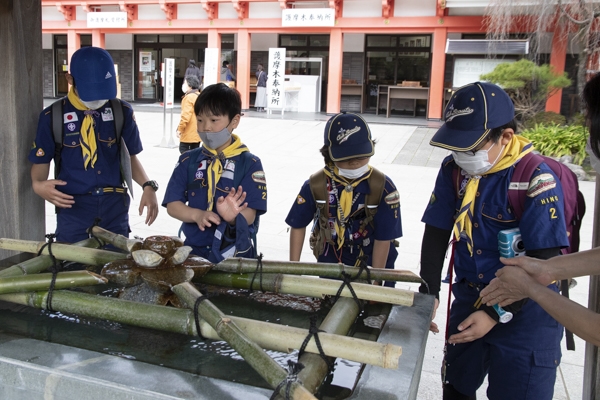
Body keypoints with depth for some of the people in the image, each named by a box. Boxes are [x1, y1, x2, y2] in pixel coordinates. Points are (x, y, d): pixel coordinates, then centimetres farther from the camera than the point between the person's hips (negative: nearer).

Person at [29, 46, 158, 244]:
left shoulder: (122, 112, 1)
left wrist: (148, 186, -7)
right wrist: (39, 184, -17)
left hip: (115, 207, 2)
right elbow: (41, 161, 5)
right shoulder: (53, 116, -3)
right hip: (73, 208, -1)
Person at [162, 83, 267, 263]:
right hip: (194, 249, 2)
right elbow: (172, 205, 4)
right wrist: (198, 215, -14)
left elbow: (249, 215, -6)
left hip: (235, 253, -2)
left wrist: (233, 216, -27)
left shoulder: (250, 163, -2)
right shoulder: (188, 160, 7)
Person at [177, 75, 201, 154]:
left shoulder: (189, 97, -16)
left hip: (189, 133, -9)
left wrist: (180, 129, -14)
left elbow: (185, 116, -23)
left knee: (183, 149, -2)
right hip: (197, 132, 9)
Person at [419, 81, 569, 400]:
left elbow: (545, 263, -20)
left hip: (525, 313, -5)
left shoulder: (536, 179, -22)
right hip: (468, 300, 5)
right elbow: (436, 233, 1)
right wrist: (428, 292, -7)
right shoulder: (453, 169, -5)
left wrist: (495, 313, -22)